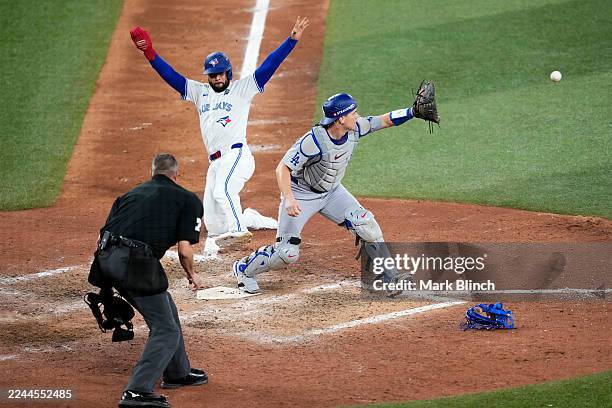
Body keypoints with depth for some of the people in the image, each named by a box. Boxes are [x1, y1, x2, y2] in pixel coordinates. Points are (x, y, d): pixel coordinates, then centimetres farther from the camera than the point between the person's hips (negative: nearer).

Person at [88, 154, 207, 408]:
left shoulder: (131, 194, 25)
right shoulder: (187, 199, 9)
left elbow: (104, 234, 19)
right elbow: (184, 250, -1)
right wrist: (191, 275, 19)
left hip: (106, 258, 7)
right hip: (136, 264, -7)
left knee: (166, 309, 27)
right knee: (166, 331, -1)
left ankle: (177, 373, 41)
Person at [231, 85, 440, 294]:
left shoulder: (354, 129, -14)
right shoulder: (314, 140, -34)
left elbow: (385, 120, -4)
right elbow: (283, 168, -33)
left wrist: (414, 112, -17)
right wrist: (288, 199, -47)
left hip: (331, 192, 6)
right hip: (301, 195, -6)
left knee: (366, 225, -9)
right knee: (287, 252, -8)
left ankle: (389, 276, -1)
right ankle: (244, 268, 18)